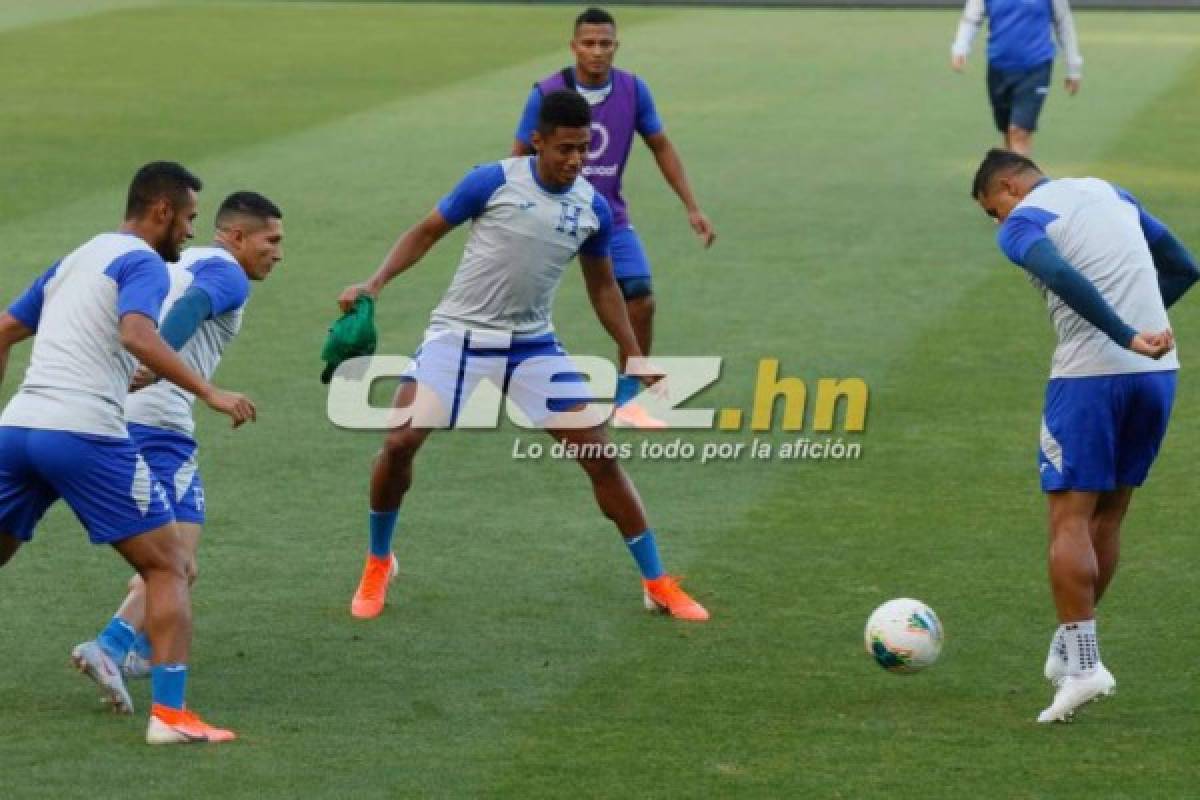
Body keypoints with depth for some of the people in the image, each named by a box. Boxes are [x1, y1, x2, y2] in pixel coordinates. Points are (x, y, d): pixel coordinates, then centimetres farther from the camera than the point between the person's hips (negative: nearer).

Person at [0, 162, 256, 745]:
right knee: (168, 567, 2)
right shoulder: (142, 263, -1)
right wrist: (207, 392, -21)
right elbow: (137, 335, -21)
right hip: (84, 431, -7)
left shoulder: (74, 259, 25)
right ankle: (169, 714, -8)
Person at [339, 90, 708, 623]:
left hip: (533, 347, 3)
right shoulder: (494, 182, -13)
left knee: (601, 456, -4)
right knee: (400, 443, -14)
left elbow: (602, 287, 13)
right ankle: (378, 564, 12)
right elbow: (426, 233, -3)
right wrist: (373, 285, -15)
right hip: (459, 336, -3)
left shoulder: (592, 208, -1)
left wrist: (636, 358, 12)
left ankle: (657, 584, 8)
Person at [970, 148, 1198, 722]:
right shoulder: (1110, 193, 19)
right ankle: (1069, 651, 22)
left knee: (1071, 520, -2)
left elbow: (1061, 277, -23)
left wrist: (1127, 336, -25)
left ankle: (1081, 664, -11)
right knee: (1108, 518, 15)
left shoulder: (1020, 224, -2)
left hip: (1088, 376, -6)